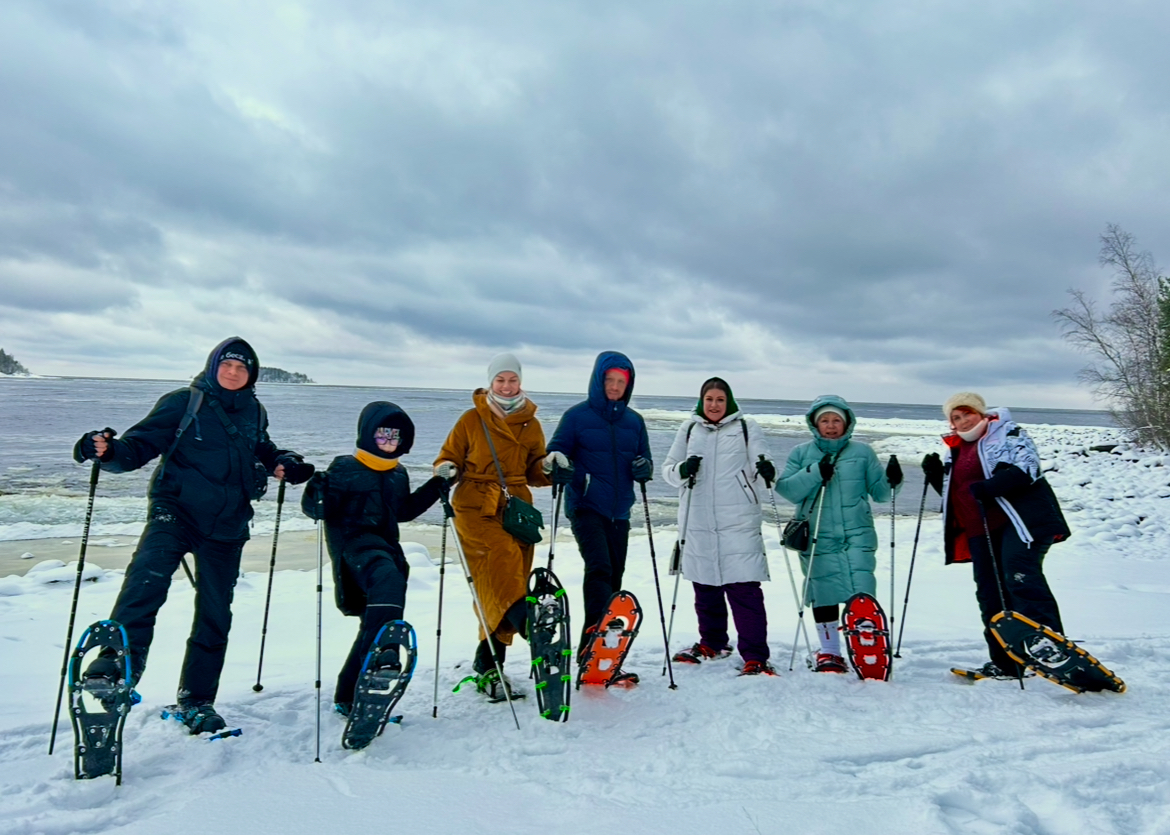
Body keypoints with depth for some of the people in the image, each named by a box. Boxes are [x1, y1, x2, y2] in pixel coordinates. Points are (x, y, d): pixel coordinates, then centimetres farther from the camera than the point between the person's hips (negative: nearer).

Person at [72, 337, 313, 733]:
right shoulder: (183, 403, -3)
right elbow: (142, 443, -7)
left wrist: (286, 464, 3)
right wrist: (111, 452, -28)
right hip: (176, 512, -3)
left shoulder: (255, 414, 10)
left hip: (226, 525, 4)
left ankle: (196, 701, 23)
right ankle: (119, 659, -30)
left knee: (215, 615, 9)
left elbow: (264, 453, 24)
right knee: (147, 575, -34)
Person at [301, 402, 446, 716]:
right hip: (355, 545, -7)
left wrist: (436, 487, 21)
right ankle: (382, 652, -47)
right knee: (388, 580, -37)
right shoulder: (345, 468, -2)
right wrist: (318, 497, -27)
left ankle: (349, 697, 17)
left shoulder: (399, 475, 17)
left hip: (386, 546, 7)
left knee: (374, 623, 6)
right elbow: (317, 509, -5)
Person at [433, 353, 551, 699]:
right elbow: (449, 459, 9)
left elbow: (534, 472, 15)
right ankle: (525, 621, -42)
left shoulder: (531, 425, 12)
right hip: (475, 508, -2)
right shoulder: (471, 420, 5)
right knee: (503, 557, -31)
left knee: (498, 583, 1)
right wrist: (446, 471, -13)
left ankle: (489, 664, 11)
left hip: (516, 509, 2)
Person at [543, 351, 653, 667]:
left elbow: (645, 462, 16)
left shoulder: (634, 421, 11)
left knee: (614, 579, 9)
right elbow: (555, 453, -1)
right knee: (599, 569, -22)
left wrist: (644, 469, -7)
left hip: (619, 512, 5)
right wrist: (558, 466, -24)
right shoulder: (576, 415, -2)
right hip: (585, 507, -5)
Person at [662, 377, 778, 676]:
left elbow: (760, 472, 1)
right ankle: (712, 643, 32)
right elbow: (667, 469, 11)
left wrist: (766, 473, -22)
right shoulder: (689, 429, 11)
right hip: (697, 523, 3)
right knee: (705, 587, 13)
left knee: (745, 589, -8)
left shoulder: (747, 427, 6)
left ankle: (755, 657, -2)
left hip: (739, 522, -3)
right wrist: (682, 470, -11)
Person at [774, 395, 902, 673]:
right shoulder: (801, 453, 9)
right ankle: (829, 652, 22)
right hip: (817, 539, 0)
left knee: (861, 595, -10)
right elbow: (786, 489, -3)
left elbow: (878, 491, 9)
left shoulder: (862, 452, 10)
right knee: (823, 596, 6)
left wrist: (891, 481, -12)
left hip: (857, 536, 0)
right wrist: (815, 473, -15)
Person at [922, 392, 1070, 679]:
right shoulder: (956, 451, 20)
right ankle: (1006, 663, 13)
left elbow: (1026, 467, -16)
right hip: (980, 532, 7)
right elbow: (954, 492, 25)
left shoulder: (1006, 432, 1)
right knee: (990, 595, 6)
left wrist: (989, 486, -27)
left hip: (1018, 520, -7)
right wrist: (936, 475, 7)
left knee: (1022, 580, -23)